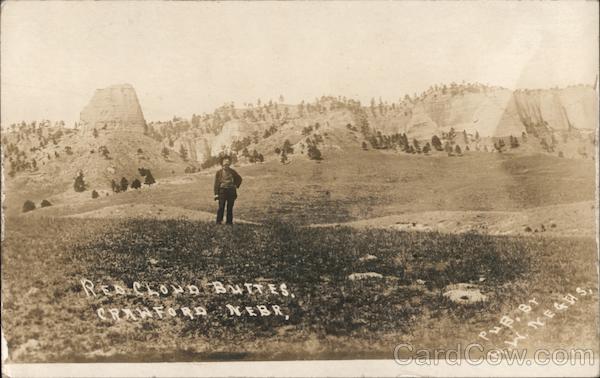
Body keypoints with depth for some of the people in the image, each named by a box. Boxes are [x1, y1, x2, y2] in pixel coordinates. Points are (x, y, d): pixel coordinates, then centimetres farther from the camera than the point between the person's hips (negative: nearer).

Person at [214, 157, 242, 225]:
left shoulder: (232, 172, 8)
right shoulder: (219, 172, 4)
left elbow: (239, 179, 24)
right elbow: (216, 183, 2)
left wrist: (236, 186, 10)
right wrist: (216, 194, -6)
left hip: (231, 191, 2)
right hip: (222, 190, -2)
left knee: (230, 207, 3)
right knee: (221, 207, -8)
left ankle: (229, 221, 9)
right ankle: (219, 221, -3)